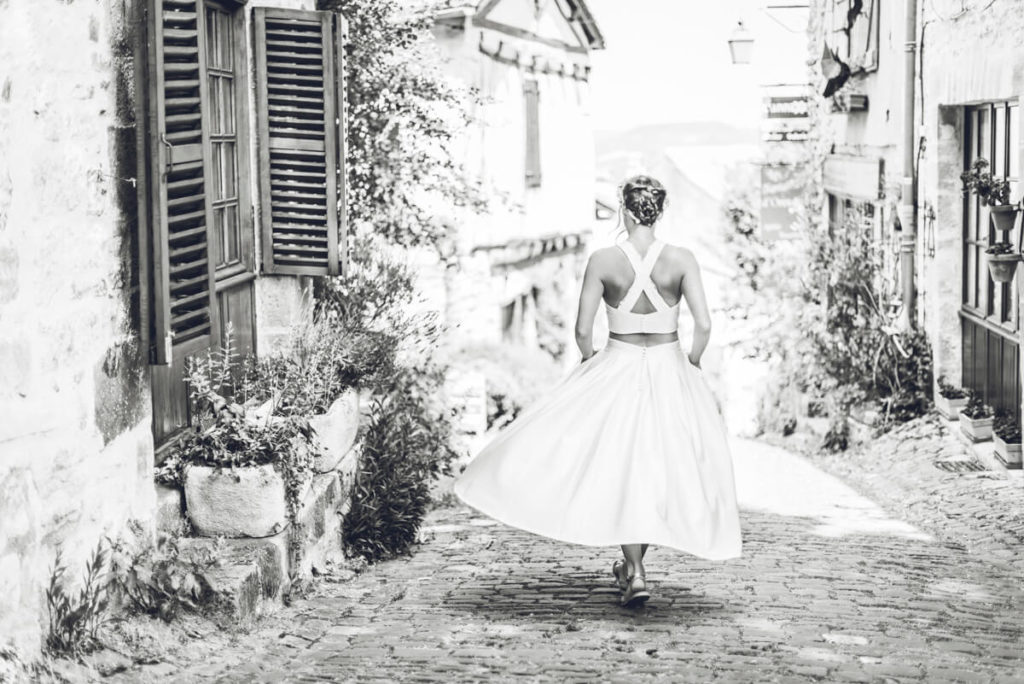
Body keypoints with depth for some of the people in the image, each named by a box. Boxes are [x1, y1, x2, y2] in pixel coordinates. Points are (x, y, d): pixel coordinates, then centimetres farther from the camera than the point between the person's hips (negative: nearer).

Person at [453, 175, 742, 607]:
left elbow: (582, 330, -9)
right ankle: (632, 563, 29)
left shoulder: (602, 260, -11)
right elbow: (703, 325, -13)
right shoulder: (681, 259, -10)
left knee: (620, 468, 10)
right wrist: (692, 363, 7)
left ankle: (635, 575, -1)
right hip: (669, 372, 1)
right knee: (663, 464, 18)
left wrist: (590, 362, 12)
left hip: (617, 369, -1)